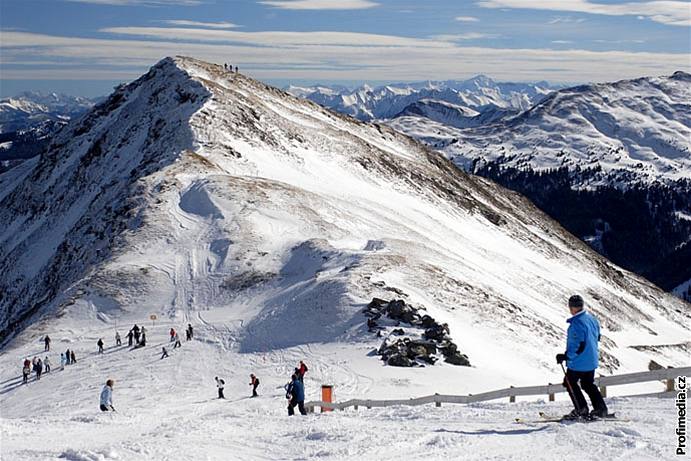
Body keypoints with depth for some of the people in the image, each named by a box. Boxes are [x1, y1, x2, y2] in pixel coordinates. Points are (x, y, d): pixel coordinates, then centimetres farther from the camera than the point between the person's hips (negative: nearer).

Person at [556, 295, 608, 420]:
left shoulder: (577, 323, -25)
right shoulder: (591, 318, 3)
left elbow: (579, 345, -28)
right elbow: (597, 337, 15)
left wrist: (566, 356, -22)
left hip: (579, 361, -9)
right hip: (592, 360, 9)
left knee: (569, 382, 10)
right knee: (588, 384, 21)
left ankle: (581, 409, 10)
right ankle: (600, 408, 18)